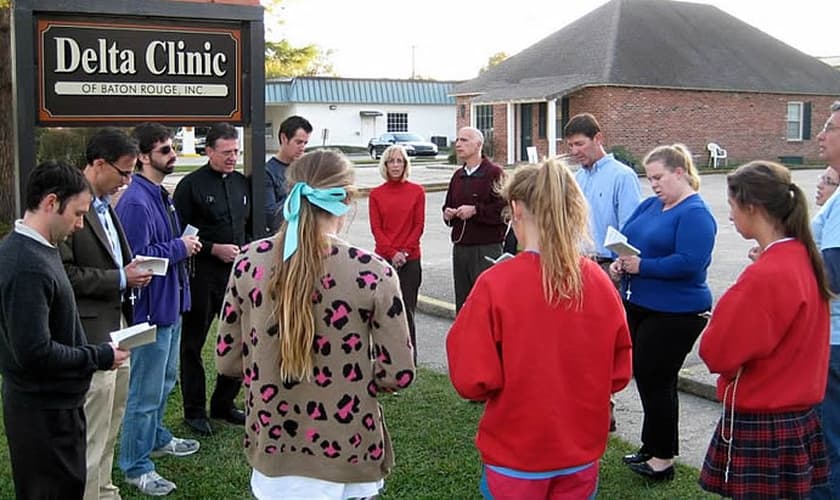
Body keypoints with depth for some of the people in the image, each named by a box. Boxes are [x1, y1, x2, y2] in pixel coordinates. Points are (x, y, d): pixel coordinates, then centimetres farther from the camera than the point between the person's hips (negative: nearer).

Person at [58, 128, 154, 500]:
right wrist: (120, 279, -16)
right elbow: (62, 273, -21)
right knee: (92, 434, 0)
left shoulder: (105, 205, 12)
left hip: (117, 330, 10)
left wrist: (132, 272, 4)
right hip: (91, 337, -9)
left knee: (110, 428, 19)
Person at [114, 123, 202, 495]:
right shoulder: (135, 202, -22)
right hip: (151, 307, -10)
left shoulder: (162, 195, 10)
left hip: (171, 303, 10)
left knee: (166, 380, 24)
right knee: (146, 392, 0)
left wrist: (185, 243, 4)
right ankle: (136, 466, 12)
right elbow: (136, 258, -26)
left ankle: (156, 438, 42)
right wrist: (180, 247, -17)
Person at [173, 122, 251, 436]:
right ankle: (195, 412, 19)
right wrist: (214, 249, -17)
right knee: (192, 345, 6)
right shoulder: (191, 185, -8)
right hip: (201, 277, -6)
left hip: (236, 275, 6)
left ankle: (223, 404, 27)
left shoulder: (242, 183, 11)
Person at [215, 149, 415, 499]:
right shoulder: (373, 273, -17)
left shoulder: (249, 262, -8)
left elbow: (227, 361, -1)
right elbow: (398, 374, -13)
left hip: (273, 451, 2)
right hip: (346, 456, -2)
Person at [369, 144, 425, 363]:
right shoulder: (376, 194, 7)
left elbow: (419, 225, 2)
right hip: (384, 258, 1)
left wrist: (404, 251, -9)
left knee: (407, 309, -1)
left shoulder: (416, 191, 5)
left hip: (410, 259, -1)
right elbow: (376, 228, 2)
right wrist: (392, 253, -9)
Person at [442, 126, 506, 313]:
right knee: (462, 303, 11)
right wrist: (447, 213, 5)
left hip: (487, 248, -7)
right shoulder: (458, 176, 16)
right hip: (460, 247, 7)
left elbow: (505, 209, -16)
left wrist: (475, 210, -17)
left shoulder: (494, 173, -7)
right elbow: (448, 205, 27)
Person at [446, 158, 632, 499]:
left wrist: (463, 334, -1)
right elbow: (619, 374, 1)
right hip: (581, 455, 3)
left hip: (515, 458, -3)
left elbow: (472, 381, -18)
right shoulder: (600, 282, -8)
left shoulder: (495, 284, -19)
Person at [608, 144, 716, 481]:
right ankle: (652, 447, 31)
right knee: (646, 378, 16)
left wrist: (641, 266, -21)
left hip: (675, 314, -8)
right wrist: (620, 263, -6)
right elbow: (624, 237, 15)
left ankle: (663, 458, 15)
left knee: (656, 381, -1)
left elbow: (689, 263, -25)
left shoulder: (695, 214, -15)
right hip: (638, 306, 9)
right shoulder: (650, 205, 11)